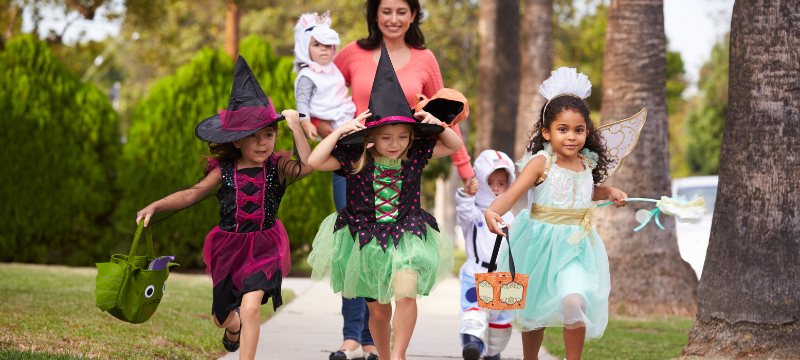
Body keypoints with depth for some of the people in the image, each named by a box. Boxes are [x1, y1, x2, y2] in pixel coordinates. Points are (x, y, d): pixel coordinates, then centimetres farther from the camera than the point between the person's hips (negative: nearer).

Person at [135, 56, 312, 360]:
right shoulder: (225, 171, -5)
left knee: (251, 305, -24)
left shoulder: (277, 168, -10)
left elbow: (306, 166, -29)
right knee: (223, 319, 17)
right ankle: (235, 328, 56)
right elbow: (192, 194, -1)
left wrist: (296, 127, -26)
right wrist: (154, 207, -9)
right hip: (229, 249, 3)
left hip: (264, 247, -3)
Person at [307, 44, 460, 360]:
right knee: (378, 310, 10)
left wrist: (438, 124, -11)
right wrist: (340, 131, -22)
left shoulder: (415, 155, -4)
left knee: (406, 291, -25)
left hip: (406, 238, 0)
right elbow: (314, 161, -18)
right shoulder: (355, 158, -11)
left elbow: (454, 145, 6)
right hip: (367, 239, 0)